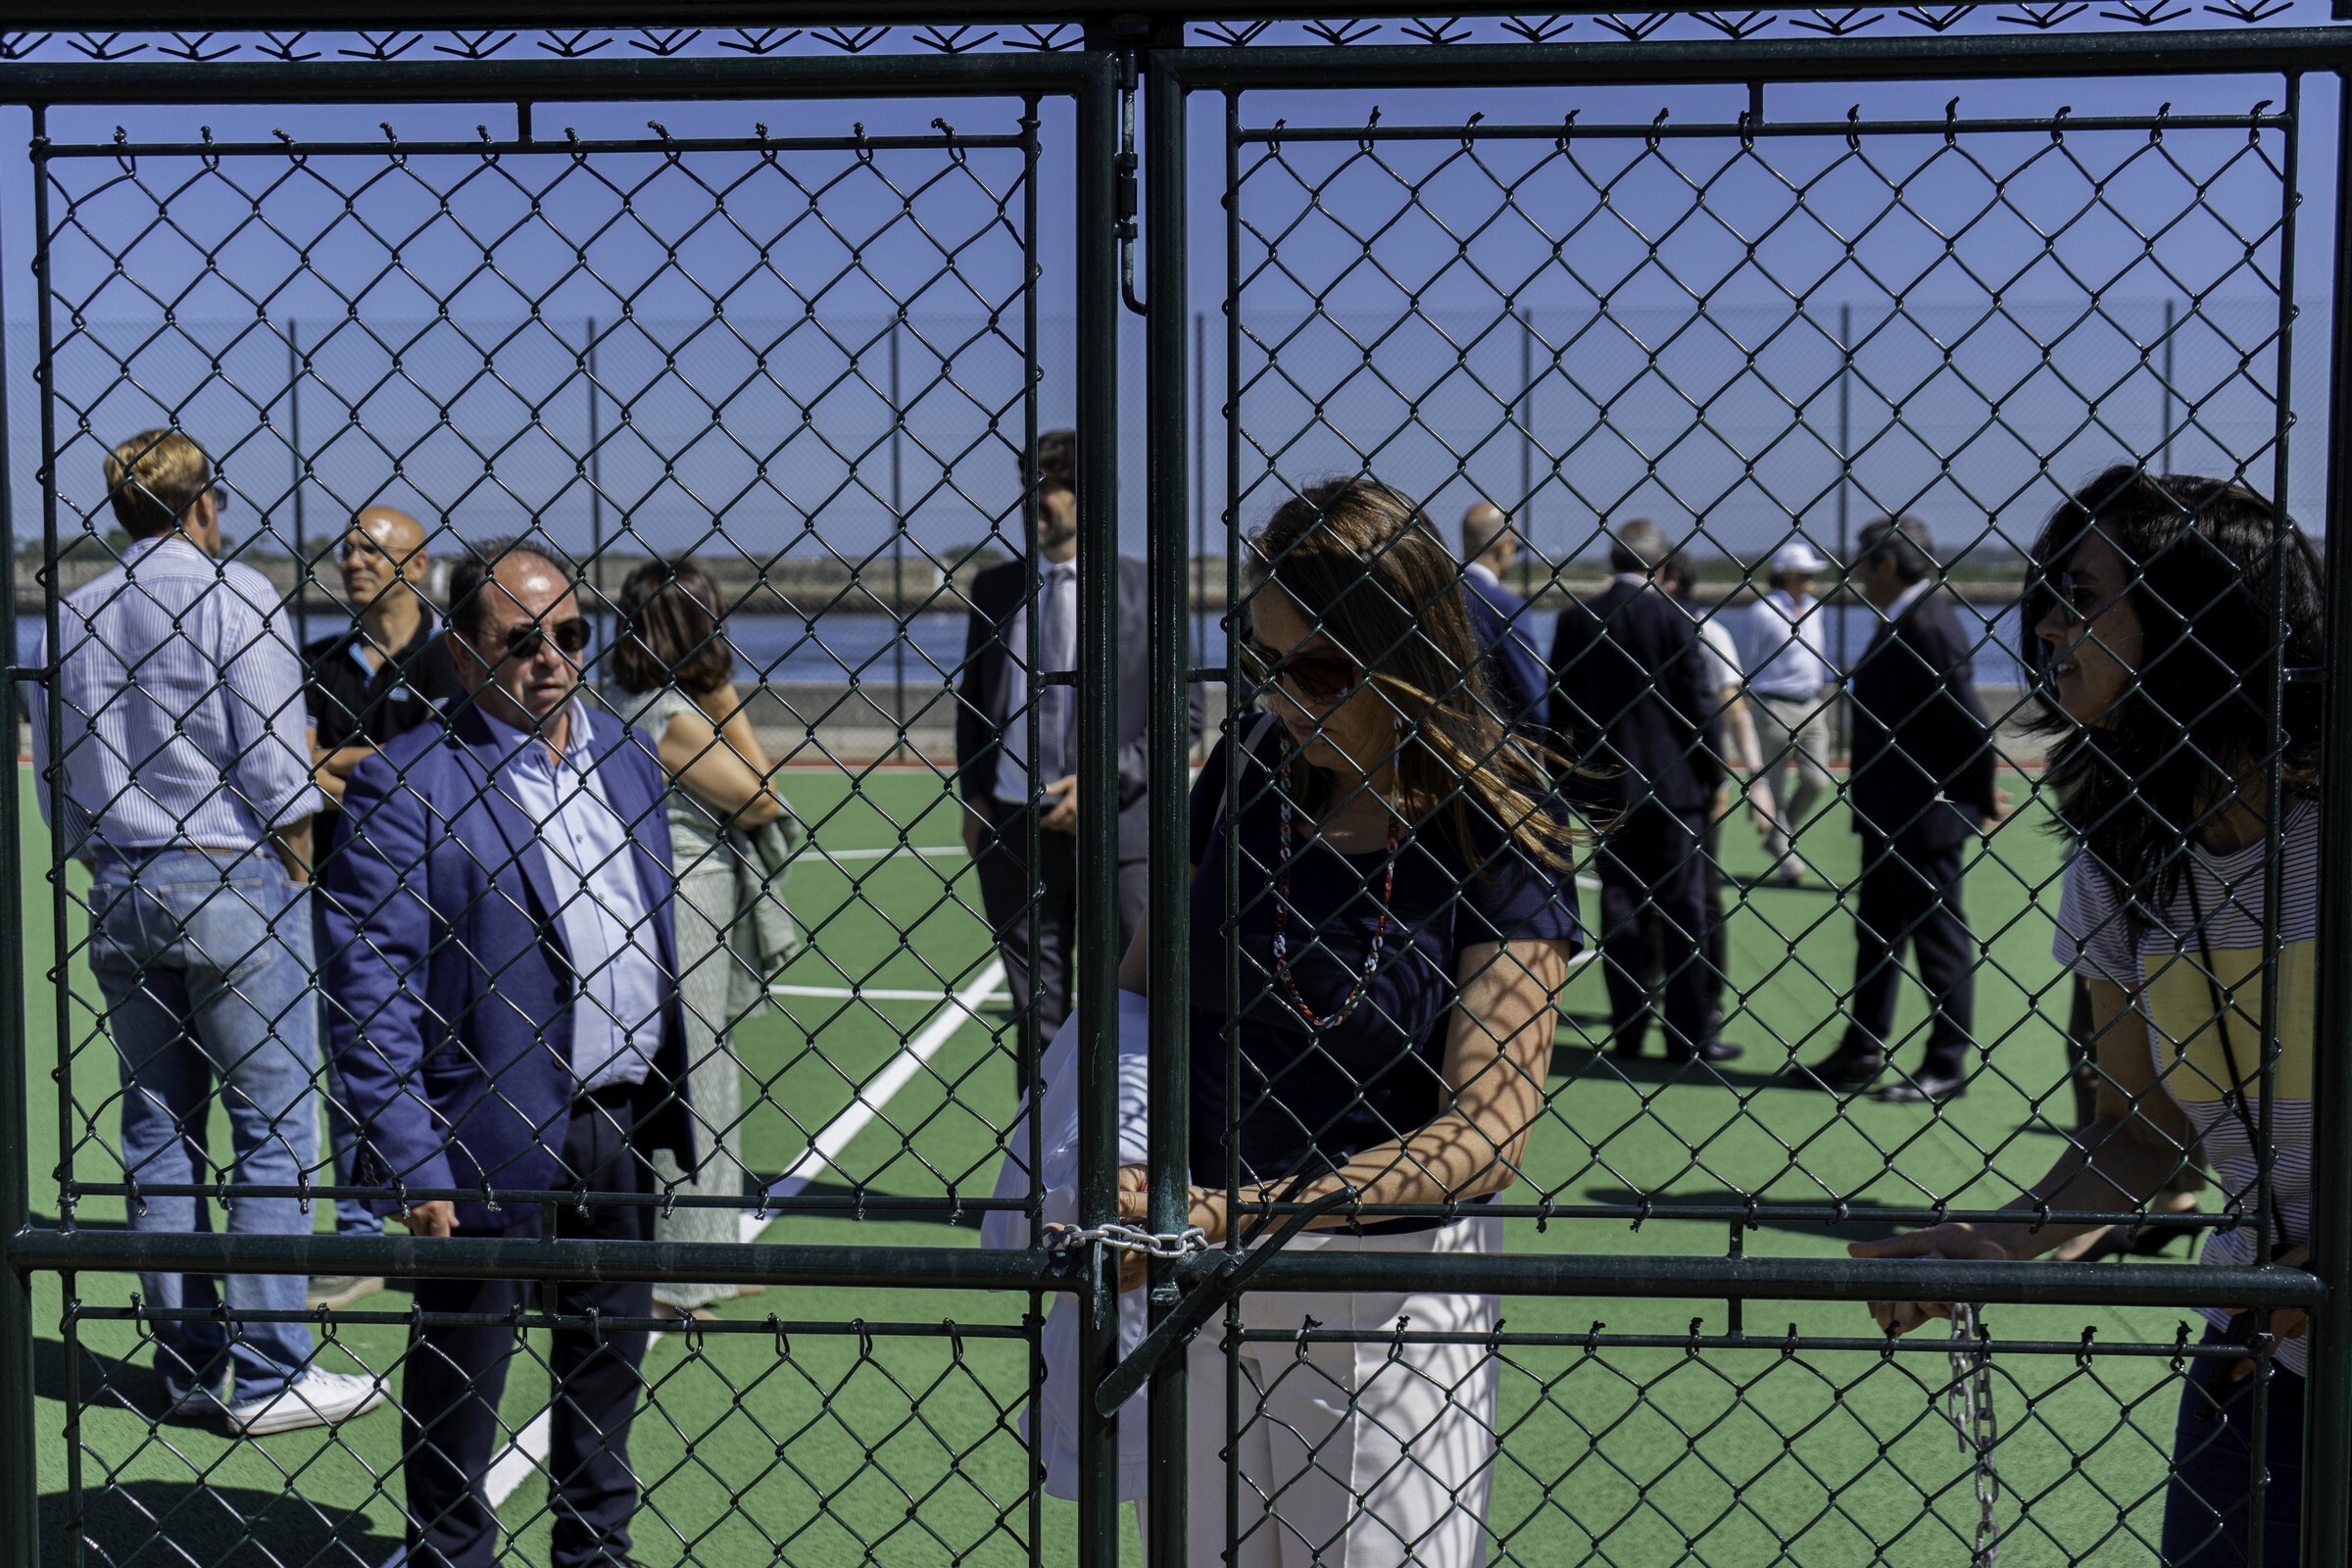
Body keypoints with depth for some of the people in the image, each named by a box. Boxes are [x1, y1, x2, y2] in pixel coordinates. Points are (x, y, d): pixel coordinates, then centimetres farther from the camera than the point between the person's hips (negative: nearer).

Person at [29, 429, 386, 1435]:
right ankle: (267, 1377, -1)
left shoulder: (70, 618, 12)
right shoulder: (235, 595, -7)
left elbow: (58, 791, 15)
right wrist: (294, 875, 0)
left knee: (158, 1133, 11)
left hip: (119, 896, 6)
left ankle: (188, 1369, 17)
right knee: (274, 1129, -1)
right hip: (231, 881, -6)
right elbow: (275, 768, -11)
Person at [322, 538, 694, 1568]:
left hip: (624, 1125, 6)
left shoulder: (628, 757, 9)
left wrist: (669, 1098, 12)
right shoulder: (401, 786, -12)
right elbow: (367, 986, -14)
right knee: (460, 1374, 9)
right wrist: (411, 1167, -19)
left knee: (610, 1356, 20)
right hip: (492, 1141, -6)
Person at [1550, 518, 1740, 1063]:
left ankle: (1627, 1028, 11)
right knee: (1683, 909, 3)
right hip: (1672, 783, -3)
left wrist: (1569, 772, 14)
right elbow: (1698, 705, -8)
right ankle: (1687, 1034, 5)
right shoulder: (1674, 619, -9)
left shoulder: (1576, 620, 1)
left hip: (1603, 786, 4)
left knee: (1619, 904, 10)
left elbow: (1559, 707, 5)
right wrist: (1711, 776, 3)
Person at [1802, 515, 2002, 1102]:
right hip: (1888, 816, 10)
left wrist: (1980, 798, -10)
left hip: (1928, 817, -10)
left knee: (1939, 935, 1)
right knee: (1877, 932, 16)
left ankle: (1948, 1065, 10)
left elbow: (1970, 721, -21)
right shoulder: (1900, 624, 12)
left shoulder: (1928, 624, -18)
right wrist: (1976, 795, 17)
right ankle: (1862, 1051, 26)